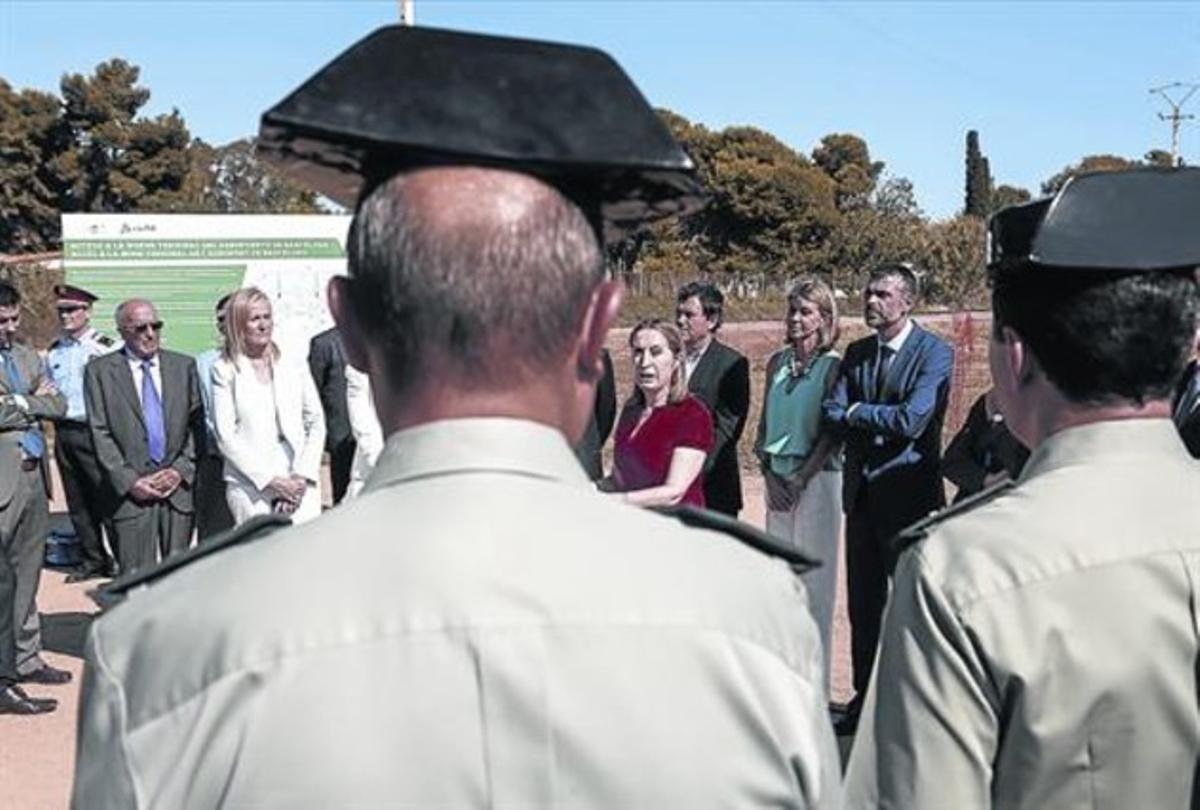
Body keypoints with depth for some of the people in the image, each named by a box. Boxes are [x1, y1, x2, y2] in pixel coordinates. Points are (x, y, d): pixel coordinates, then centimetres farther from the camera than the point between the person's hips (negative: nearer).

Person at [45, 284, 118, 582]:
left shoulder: (105, 347, -6)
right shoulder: (54, 351, 12)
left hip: (94, 431, -6)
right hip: (64, 431, 6)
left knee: (107, 496, -5)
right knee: (77, 501, 11)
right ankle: (92, 559, 21)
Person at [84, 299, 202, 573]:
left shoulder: (183, 365, 10)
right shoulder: (100, 370, 3)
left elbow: (197, 424, 9)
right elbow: (100, 433, -1)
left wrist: (181, 470, -4)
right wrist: (130, 481, -9)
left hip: (179, 486, 2)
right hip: (130, 491, -2)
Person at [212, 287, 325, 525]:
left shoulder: (294, 366, 13)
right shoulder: (224, 371, 4)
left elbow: (317, 424, 11)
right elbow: (226, 438, -1)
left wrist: (303, 476, -3)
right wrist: (272, 480, -8)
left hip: (300, 486, 2)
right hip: (250, 489, -2)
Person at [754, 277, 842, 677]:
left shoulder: (833, 366, -5)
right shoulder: (777, 362, 11)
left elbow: (832, 433, -8)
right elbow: (764, 425, 12)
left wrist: (800, 480, -12)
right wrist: (769, 475, -1)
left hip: (817, 479, -5)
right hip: (778, 481, 5)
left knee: (815, 578, 0)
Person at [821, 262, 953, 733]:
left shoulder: (934, 353, -9)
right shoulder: (857, 353, 10)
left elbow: (912, 420, -21)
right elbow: (831, 415, 1)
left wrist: (858, 414, -7)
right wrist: (883, 423, -14)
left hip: (909, 494, -6)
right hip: (862, 494, 6)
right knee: (863, 603, 12)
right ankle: (865, 697, 24)